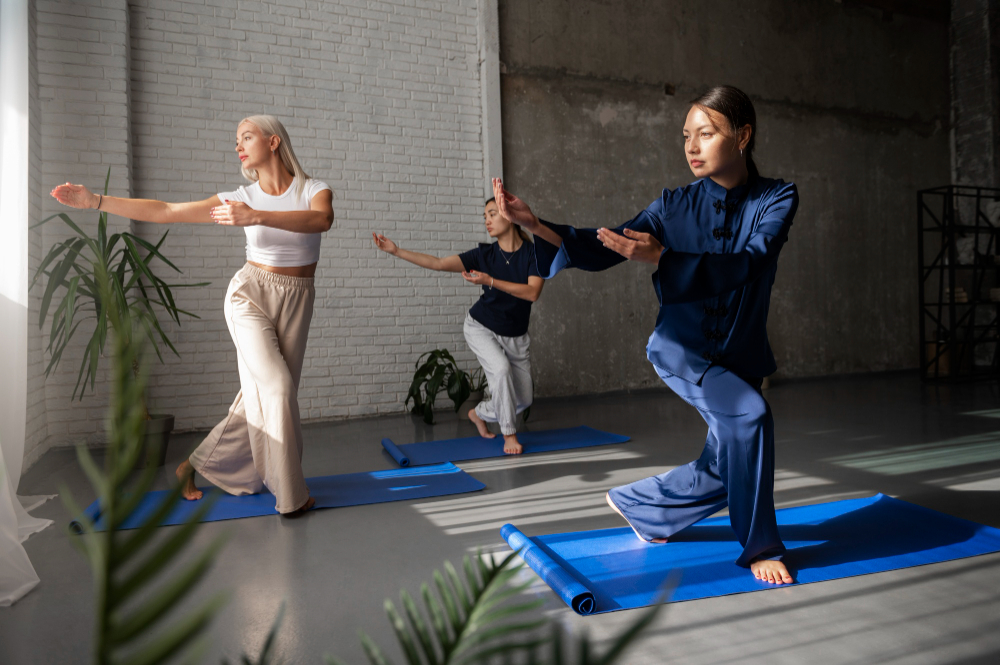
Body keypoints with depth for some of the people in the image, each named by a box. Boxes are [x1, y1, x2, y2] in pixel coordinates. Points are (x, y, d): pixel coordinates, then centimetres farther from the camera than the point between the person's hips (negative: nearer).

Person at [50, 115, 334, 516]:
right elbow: (164, 212, 1)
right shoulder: (240, 198, 0)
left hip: (296, 302, 1)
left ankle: (197, 466, 26)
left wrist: (257, 216, -39)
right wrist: (95, 201, -3)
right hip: (250, 294, -1)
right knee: (277, 387, -15)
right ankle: (290, 494, -4)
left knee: (261, 396, 5)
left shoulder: (314, 191, -3)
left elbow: (322, 220, -29)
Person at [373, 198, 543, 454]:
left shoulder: (533, 253, -13)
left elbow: (532, 292, -27)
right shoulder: (485, 254, -10)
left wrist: (490, 281, -33)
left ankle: (480, 413, 34)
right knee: (501, 368, -29)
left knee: (522, 399, 6)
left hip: (515, 336, 2)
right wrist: (396, 250, -23)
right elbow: (438, 263, -15)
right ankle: (509, 434, -11)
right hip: (481, 327, -1)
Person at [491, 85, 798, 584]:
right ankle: (760, 547, -6)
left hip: (738, 354, 3)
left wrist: (659, 257, -41)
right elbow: (601, 251, -12)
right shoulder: (676, 205, -6)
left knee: (722, 470, 11)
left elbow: (743, 264, -26)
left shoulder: (776, 200, -7)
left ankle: (636, 504, 37)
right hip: (680, 346, -3)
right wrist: (535, 225, -28)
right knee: (749, 415, -27)